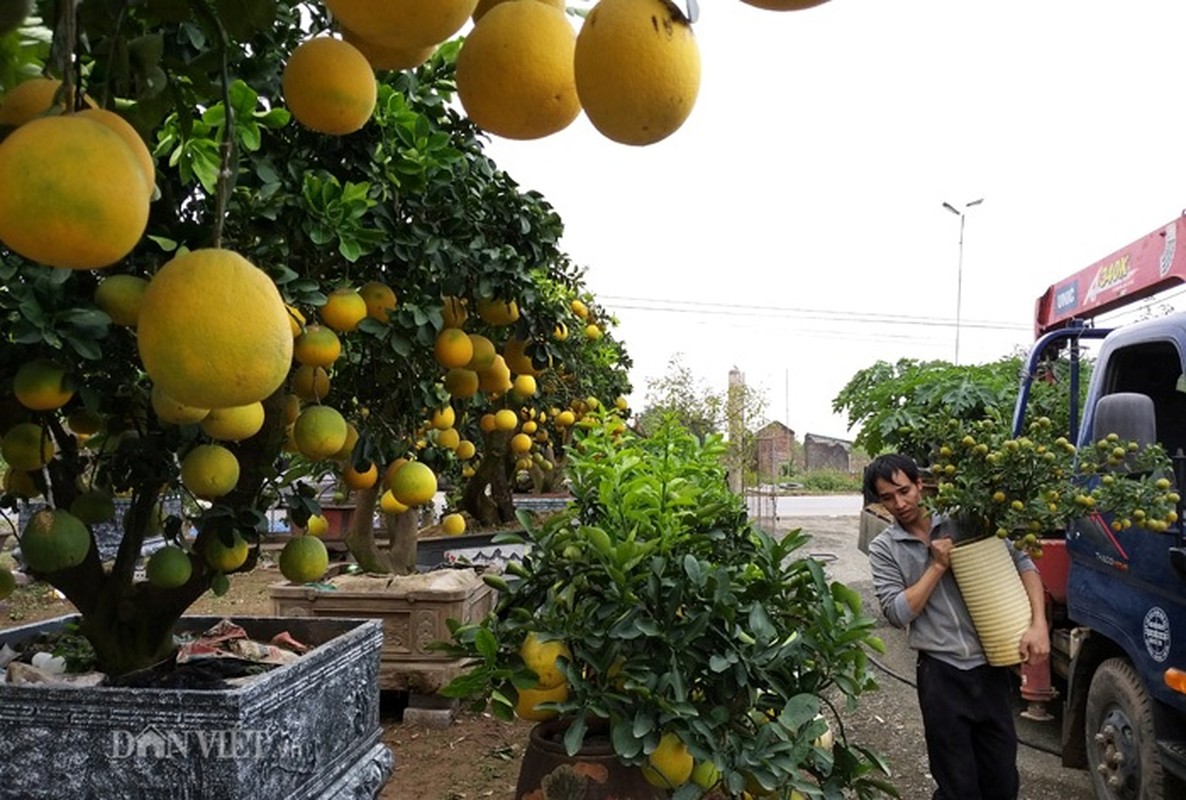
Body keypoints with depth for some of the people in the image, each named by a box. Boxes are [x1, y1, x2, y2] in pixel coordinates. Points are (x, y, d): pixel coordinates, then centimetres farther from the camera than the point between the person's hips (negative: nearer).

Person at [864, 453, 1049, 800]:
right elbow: (898, 613, -9)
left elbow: (1022, 563, 0)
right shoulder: (883, 548, -1)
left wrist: (1038, 624, -13)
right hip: (941, 675, -1)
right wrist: (938, 566, -14)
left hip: (990, 666, 2)